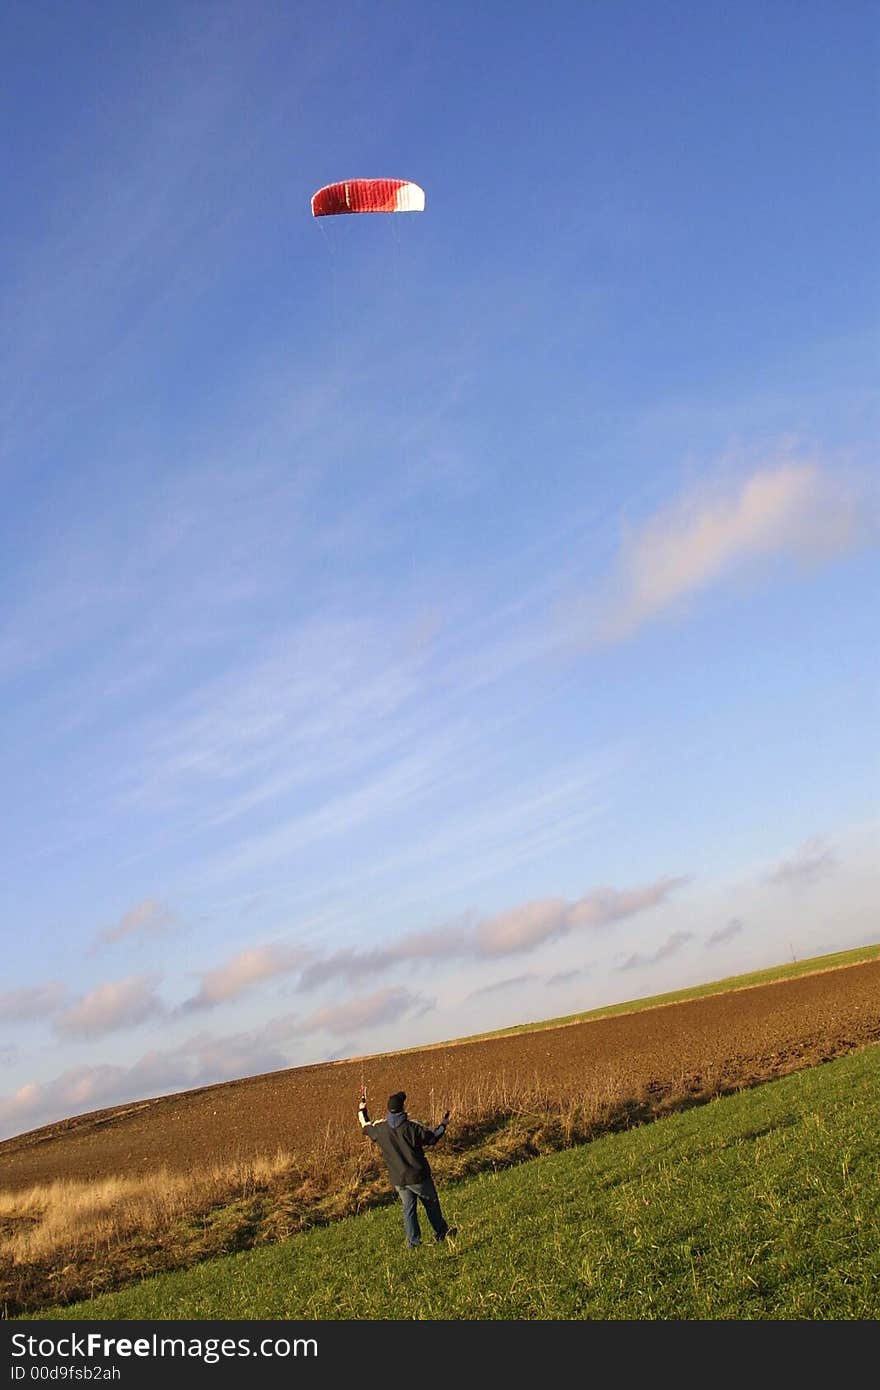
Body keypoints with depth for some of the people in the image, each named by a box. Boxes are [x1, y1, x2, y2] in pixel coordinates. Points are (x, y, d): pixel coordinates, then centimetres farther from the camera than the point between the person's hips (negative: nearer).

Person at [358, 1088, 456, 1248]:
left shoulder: (380, 1128, -8)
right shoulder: (412, 1126, -19)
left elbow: (366, 1126, 13)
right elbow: (432, 1137, -7)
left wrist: (362, 1109, 28)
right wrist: (443, 1125, 11)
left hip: (398, 1180, 3)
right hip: (418, 1176, -3)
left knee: (408, 1207, 16)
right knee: (431, 1203, 17)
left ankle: (413, 1241, 16)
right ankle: (441, 1232, 29)